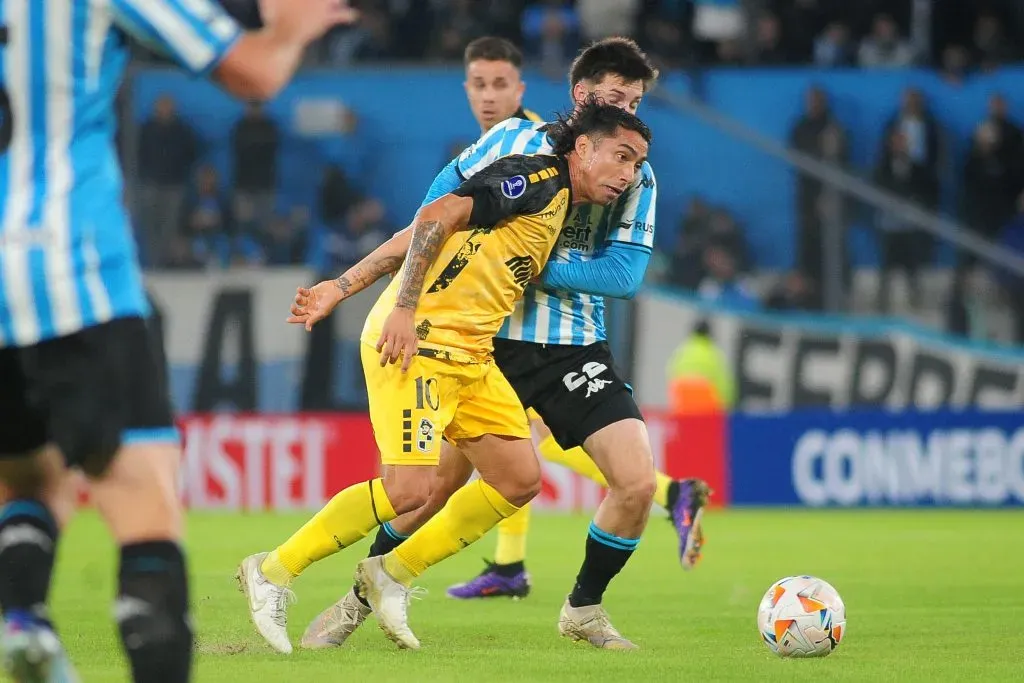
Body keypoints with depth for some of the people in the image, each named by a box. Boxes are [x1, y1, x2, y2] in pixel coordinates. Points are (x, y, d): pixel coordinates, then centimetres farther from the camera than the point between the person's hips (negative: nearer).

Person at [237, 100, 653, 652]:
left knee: (520, 480, 6)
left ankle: (393, 575, 14)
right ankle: (274, 572, -4)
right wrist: (404, 309, -26)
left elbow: (415, 236, 19)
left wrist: (343, 287, 16)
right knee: (410, 488, -17)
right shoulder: (539, 178, -8)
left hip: (468, 357, 10)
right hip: (418, 341, -10)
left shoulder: (557, 207, 20)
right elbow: (434, 218, -20)